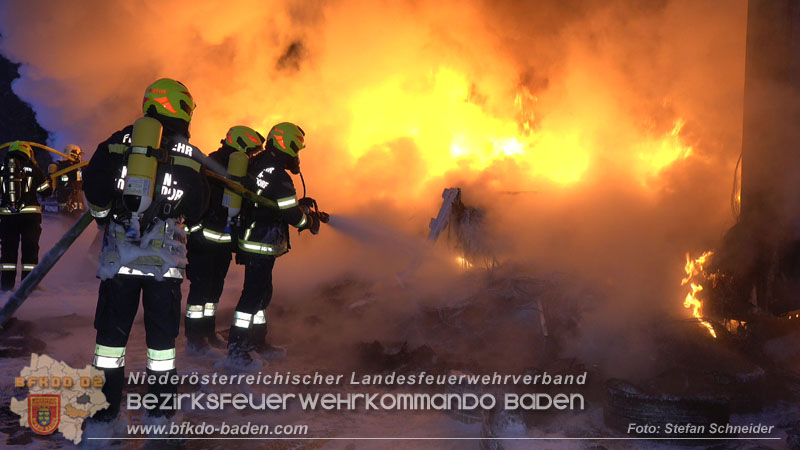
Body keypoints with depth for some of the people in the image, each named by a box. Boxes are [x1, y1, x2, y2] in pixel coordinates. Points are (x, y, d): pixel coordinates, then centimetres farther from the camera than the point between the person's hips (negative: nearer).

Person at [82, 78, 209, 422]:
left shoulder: (118, 142, 3)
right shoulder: (190, 156, 5)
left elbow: (94, 187, -4)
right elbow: (197, 210, 9)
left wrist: (103, 215, 15)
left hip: (119, 249, 0)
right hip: (166, 255, 0)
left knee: (112, 326, 8)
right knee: (162, 328, 10)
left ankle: (107, 400, 12)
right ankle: (161, 401, 16)